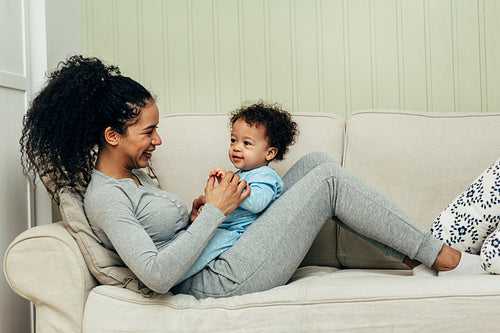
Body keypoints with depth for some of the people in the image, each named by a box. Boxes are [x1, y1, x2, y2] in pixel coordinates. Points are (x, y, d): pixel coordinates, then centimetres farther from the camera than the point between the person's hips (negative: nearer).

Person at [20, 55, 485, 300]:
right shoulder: (103, 197, -18)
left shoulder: (132, 173, 13)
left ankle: (408, 249, 6)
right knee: (328, 179, -13)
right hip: (223, 277, -10)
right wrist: (213, 211, -21)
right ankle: (433, 252, 2)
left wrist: (193, 215, 1)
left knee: (315, 161, 3)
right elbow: (157, 274, -29)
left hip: (230, 245, 10)